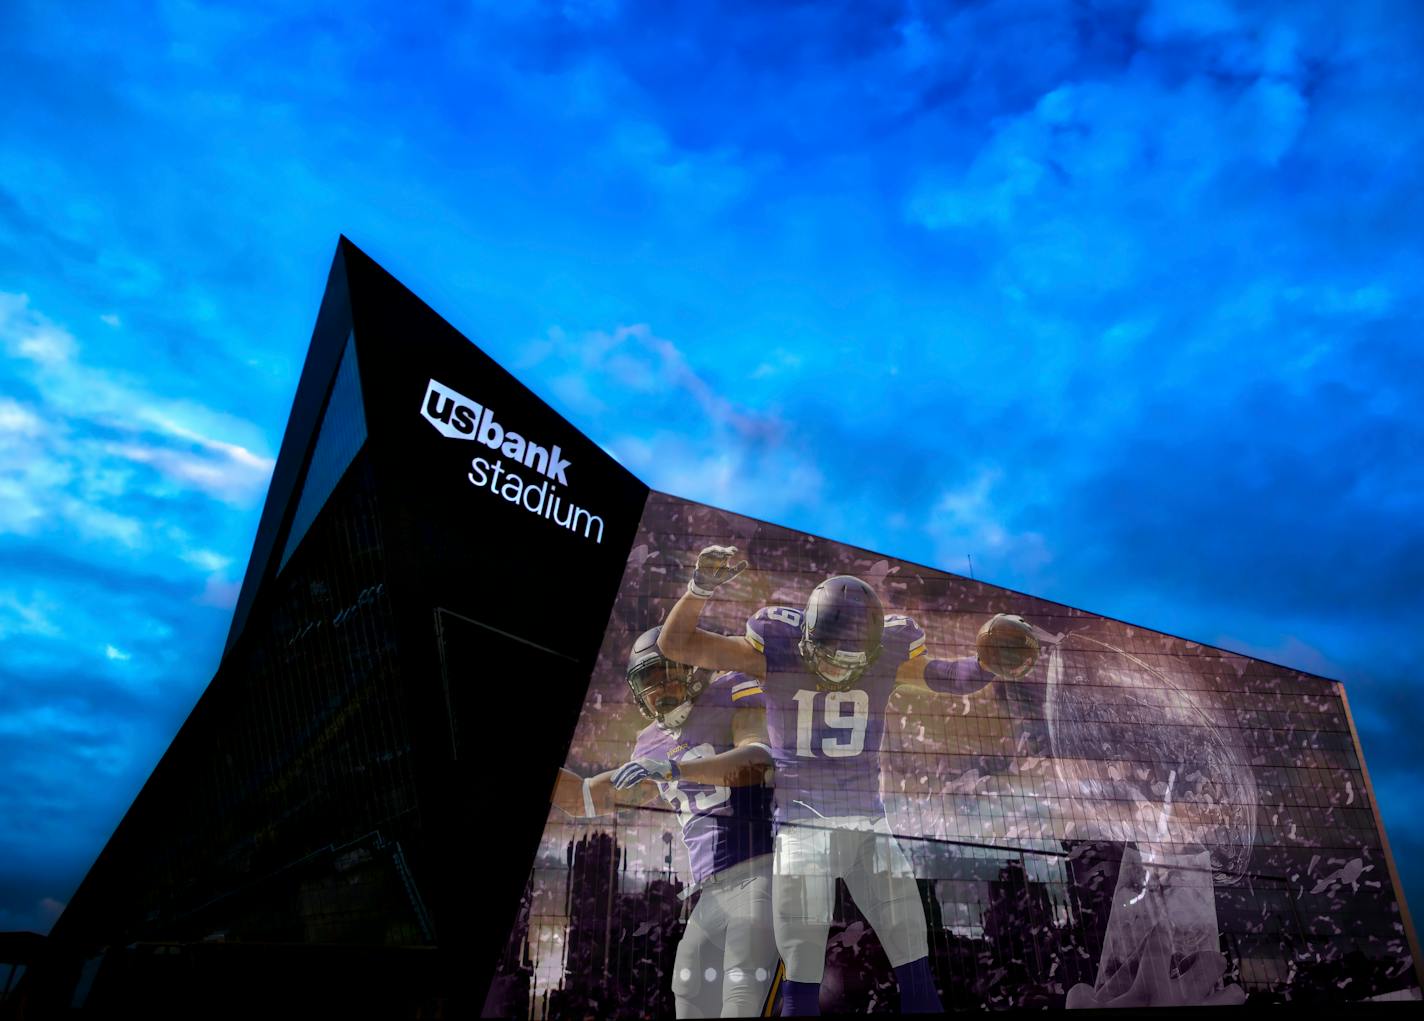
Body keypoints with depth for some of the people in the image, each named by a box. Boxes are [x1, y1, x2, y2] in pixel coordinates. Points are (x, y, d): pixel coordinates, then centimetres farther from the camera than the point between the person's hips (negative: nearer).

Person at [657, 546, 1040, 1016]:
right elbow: (675, 645, -12)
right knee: (802, 985, 0)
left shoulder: (888, 653, -6)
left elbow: (945, 678, 13)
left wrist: (989, 665, -6)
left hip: (869, 824, 3)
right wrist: (701, 587, -27)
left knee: (917, 974, 10)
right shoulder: (775, 649, -12)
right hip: (802, 827, -3)